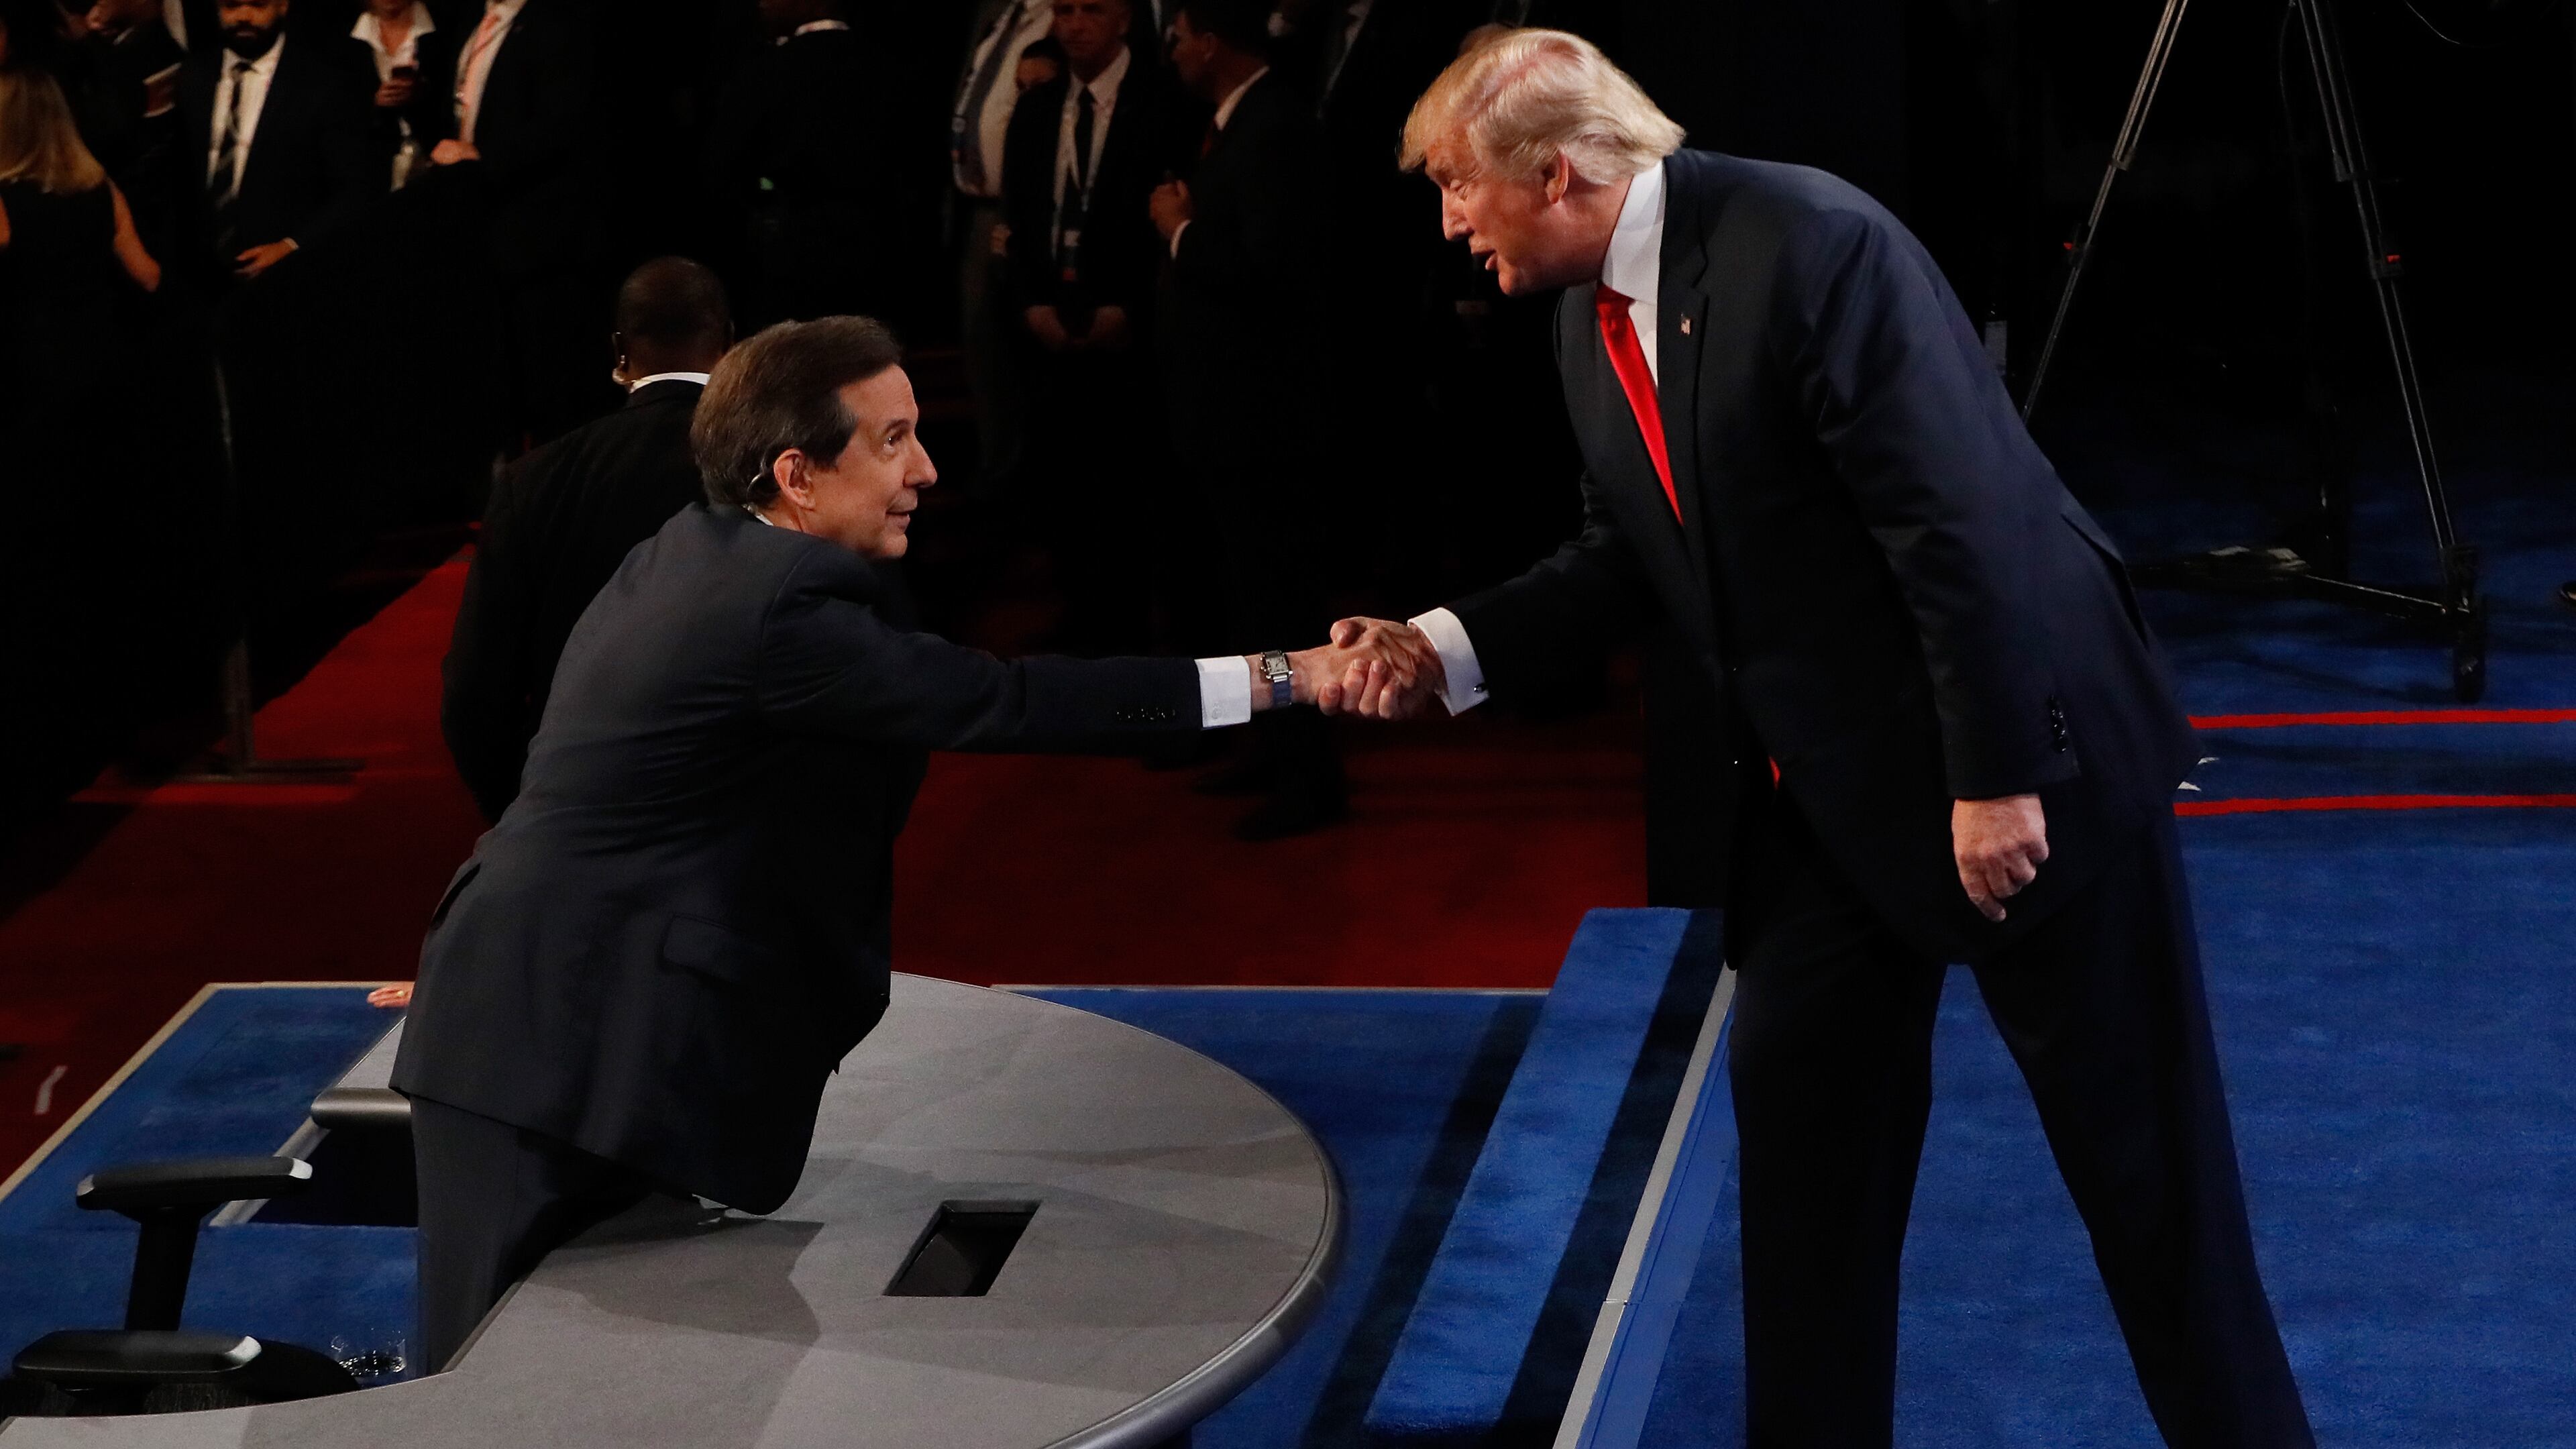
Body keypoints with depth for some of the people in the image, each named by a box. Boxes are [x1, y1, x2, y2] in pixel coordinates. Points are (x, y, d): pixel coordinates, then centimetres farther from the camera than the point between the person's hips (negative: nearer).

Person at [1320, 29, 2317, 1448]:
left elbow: (1958, 521, -24)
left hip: (2023, 747, -8)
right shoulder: (1592, 320, 5)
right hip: (1822, 786, 8)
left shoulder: (1806, 244, -23)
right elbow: (1625, 557, 14)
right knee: (1797, 1109, 11)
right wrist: (1445, 649, 0)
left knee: (2134, 1141, 2)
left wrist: (1997, 780, -23)